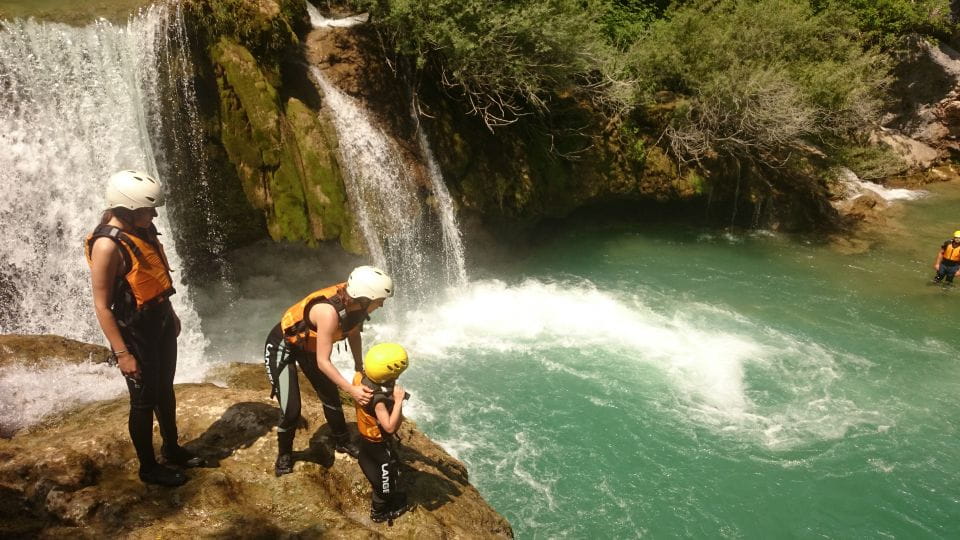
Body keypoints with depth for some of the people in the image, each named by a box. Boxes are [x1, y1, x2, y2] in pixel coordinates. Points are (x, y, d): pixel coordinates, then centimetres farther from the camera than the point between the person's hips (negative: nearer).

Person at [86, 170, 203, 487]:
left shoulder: (141, 230, 1)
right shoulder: (108, 244, -25)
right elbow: (102, 306, -22)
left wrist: (170, 314, 21)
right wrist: (122, 353, -21)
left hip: (161, 322, 8)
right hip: (135, 331, -8)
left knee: (165, 389, 21)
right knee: (144, 401, 7)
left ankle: (172, 449, 39)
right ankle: (149, 468, 25)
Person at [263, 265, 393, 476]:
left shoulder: (353, 302, -20)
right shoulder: (329, 312, -41)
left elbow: (353, 332, 0)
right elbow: (323, 362, -37)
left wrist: (359, 368, -4)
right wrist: (352, 390, -36)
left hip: (307, 346, 7)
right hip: (281, 347, -7)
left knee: (331, 395, 13)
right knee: (291, 410, -8)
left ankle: (342, 441, 35)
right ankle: (284, 455, 19)